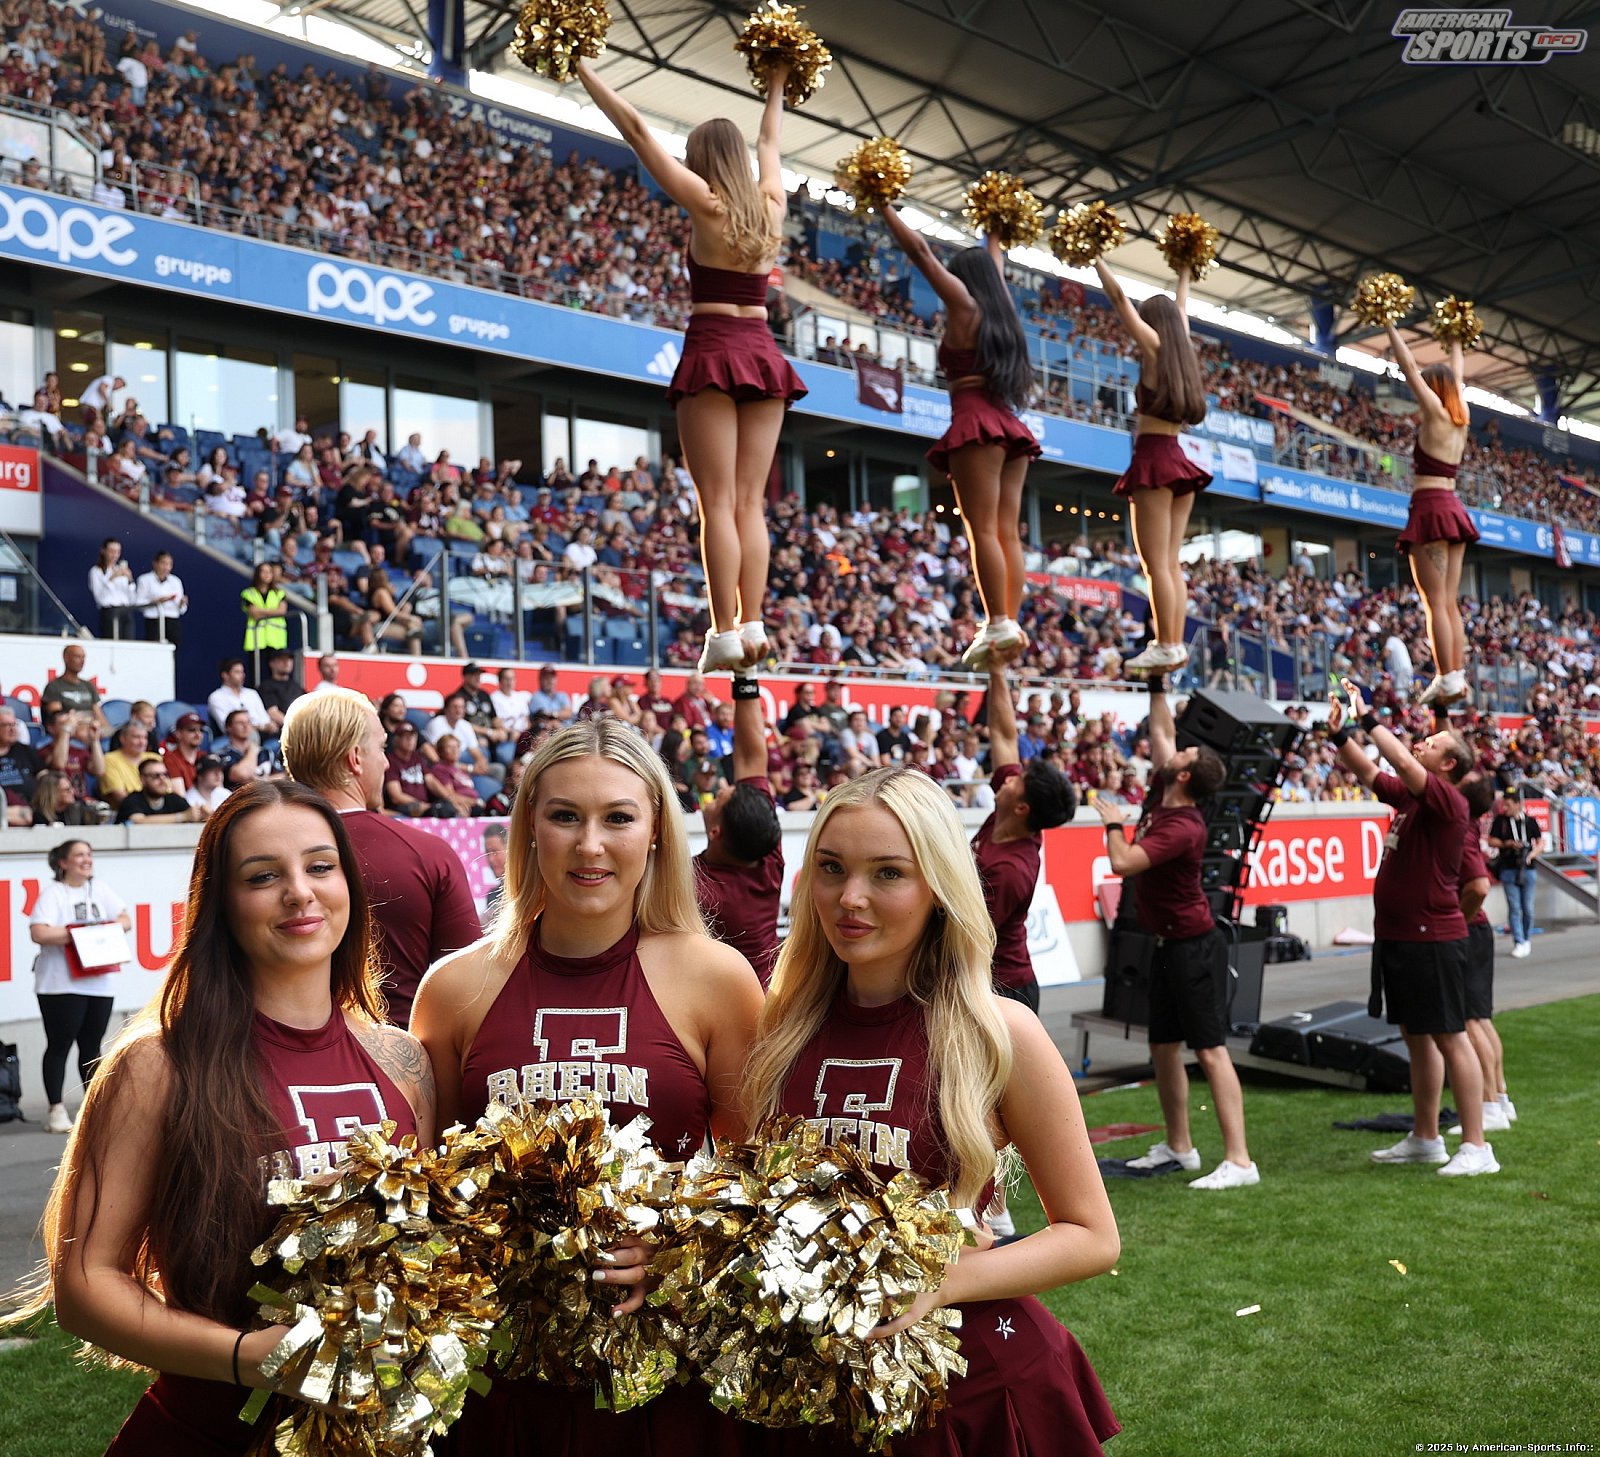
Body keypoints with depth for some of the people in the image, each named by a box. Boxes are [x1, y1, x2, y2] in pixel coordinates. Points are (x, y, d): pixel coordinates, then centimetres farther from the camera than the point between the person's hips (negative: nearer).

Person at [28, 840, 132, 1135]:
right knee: (59, 1045, -1)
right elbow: (38, 933, -17)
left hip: (100, 981, 5)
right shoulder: (52, 892, -5)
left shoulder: (100, 889, 13)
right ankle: (56, 1110, 4)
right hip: (61, 985, -5)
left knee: (92, 1045, 10)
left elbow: (126, 920, 12)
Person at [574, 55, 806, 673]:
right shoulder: (770, 205, 11)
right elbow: (768, 144, 31)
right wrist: (777, 85, 46)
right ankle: (752, 624, -4)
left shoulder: (705, 201, -2)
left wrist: (583, 70, 8)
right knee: (750, 502, 4)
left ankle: (725, 632, -14)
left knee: (718, 502, -9)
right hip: (764, 355, 5)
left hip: (713, 352, -5)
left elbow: (636, 130, 1)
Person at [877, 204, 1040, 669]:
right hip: (1010, 426, 7)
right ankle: (1011, 623, -4)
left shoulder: (965, 305, 2)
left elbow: (920, 251, 3)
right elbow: (996, 264, 37)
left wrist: (885, 206, 9)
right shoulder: (1003, 310, 17)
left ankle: (998, 625, -21)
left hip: (977, 423, -7)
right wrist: (993, 231, 52)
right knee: (1008, 530, 2)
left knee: (983, 527, -13)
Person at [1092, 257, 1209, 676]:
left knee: (1156, 562, -11)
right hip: (1179, 461, 7)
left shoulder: (1155, 349, -3)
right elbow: (1180, 311, 31)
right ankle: (1175, 644, 1)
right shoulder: (1183, 353, 13)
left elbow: (1119, 297, -1)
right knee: (1171, 562, 6)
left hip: (1154, 460, -7)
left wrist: (1095, 259, 6)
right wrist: (1183, 273, 44)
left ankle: (1166, 646, -16)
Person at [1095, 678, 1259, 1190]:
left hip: (1193, 947, -10)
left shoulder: (1182, 827, -22)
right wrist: (1157, 687, 14)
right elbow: (1162, 734, 17)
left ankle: (1238, 1160, -12)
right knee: (1163, 1047, 15)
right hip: (1168, 945, 10)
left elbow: (1123, 863, -31)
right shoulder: (1161, 801, 4)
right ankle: (1179, 1146, 27)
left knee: (1210, 1051, -11)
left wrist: (1113, 822, -13)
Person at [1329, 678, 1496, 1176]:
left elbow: (1402, 764, -27)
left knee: (1449, 1038, -7)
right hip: (1396, 935, 9)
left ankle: (1476, 1147, -3)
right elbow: (1367, 772, 21)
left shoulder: (1446, 799, -13)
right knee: (1416, 1037, 15)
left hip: (1432, 939, -9)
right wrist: (1339, 733, 6)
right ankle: (1424, 1139, 25)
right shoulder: (1410, 796, 11)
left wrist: (1367, 717, -20)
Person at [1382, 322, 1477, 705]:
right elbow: (1457, 375, 28)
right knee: (1450, 602, 7)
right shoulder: (1460, 416, 11)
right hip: (1454, 510, 8)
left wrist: (1391, 327, 4)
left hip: (1431, 510, -8)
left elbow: (1409, 367, -3)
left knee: (1436, 602, -10)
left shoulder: (1435, 412, -6)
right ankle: (1458, 675, 3)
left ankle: (1447, 678, -15)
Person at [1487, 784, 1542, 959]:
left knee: (1527, 908, 6)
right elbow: (1491, 841, 5)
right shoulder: (1500, 820, 2)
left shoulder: (1530, 821, 3)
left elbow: (1540, 842, 8)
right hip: (1509, 869, -1)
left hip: (1528, 870, 1)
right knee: (1514, 907, -5)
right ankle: (1518, 942, -3)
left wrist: (1532, 854, -10)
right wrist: (1507, 843, -11)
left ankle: (1527, 939, 22)